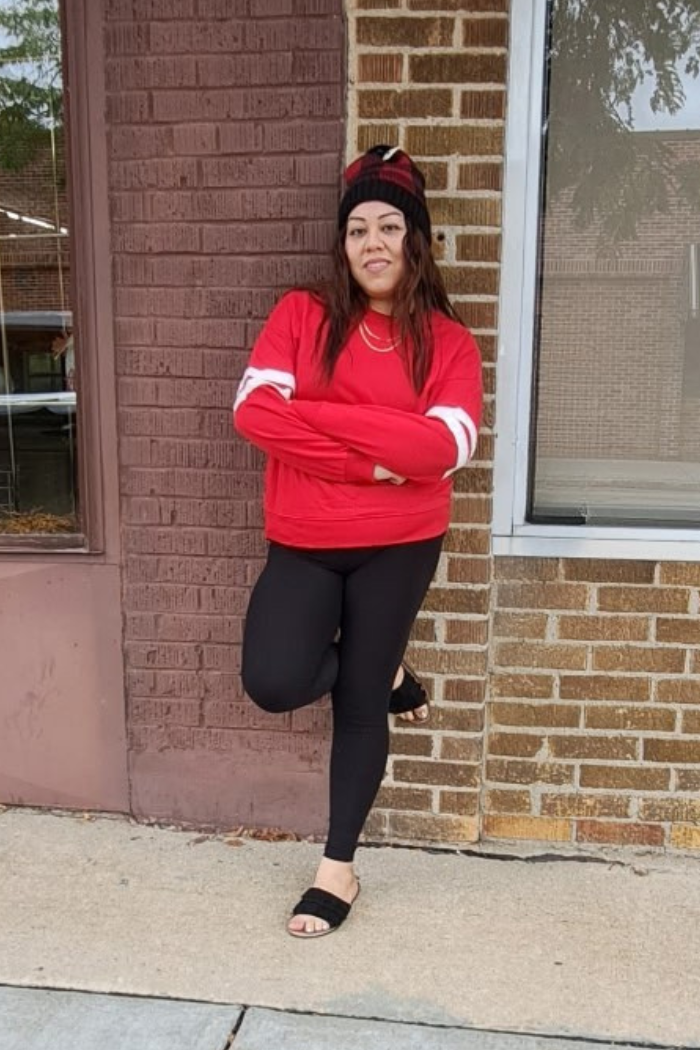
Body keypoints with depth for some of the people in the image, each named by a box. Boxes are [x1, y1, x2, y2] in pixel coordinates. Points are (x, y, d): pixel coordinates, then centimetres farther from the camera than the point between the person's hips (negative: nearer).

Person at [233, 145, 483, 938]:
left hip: (398, 547, -1)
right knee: (274, 681, -16)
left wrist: (315, 416, -18)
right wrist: (375, 454, -18)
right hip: (303, 543, 1)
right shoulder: (301, 314, 1)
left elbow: (444, 446, -16)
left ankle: (338, 868, 28)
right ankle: (380, 671, 20)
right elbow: (253, 410, -13)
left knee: (357, 701, 7)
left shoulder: (448, 341, 0)